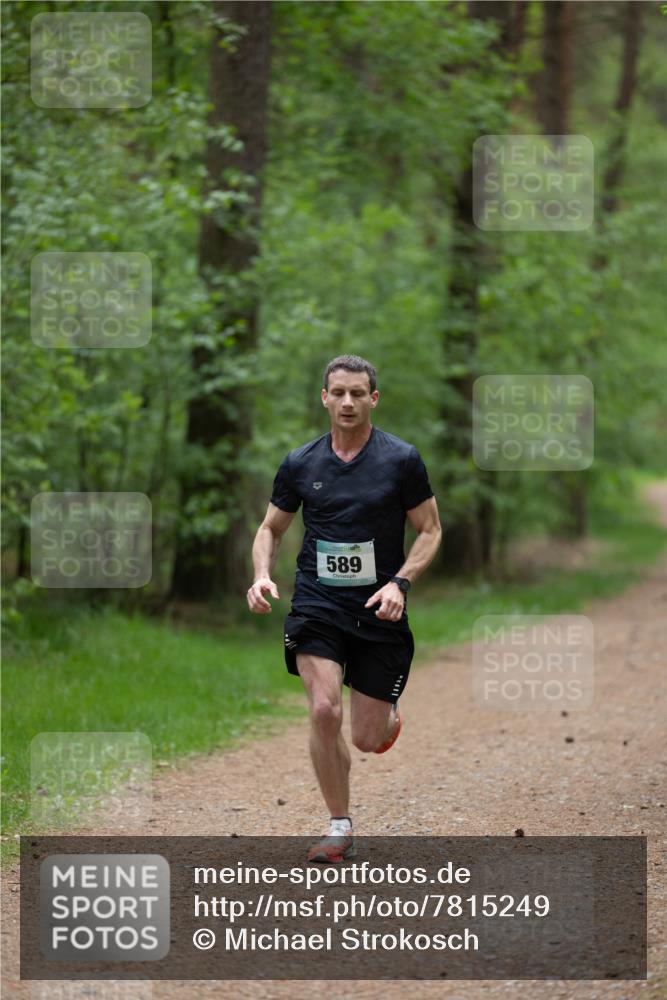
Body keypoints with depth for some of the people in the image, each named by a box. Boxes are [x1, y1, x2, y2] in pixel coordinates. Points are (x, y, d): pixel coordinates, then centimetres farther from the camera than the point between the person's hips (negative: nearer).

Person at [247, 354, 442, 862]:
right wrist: (262, 574, -6)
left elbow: (430, 530, 3)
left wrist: (400, 583, -13)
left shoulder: (402, 459, -3)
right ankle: (340, 829, -5)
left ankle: (390, 715, 41)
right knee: (325, 711, -20)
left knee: (368, 740, 1)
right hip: (316, 607, 1)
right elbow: (271, 529, 14)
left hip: (379, 612, -1)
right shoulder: (300, 464, 2)